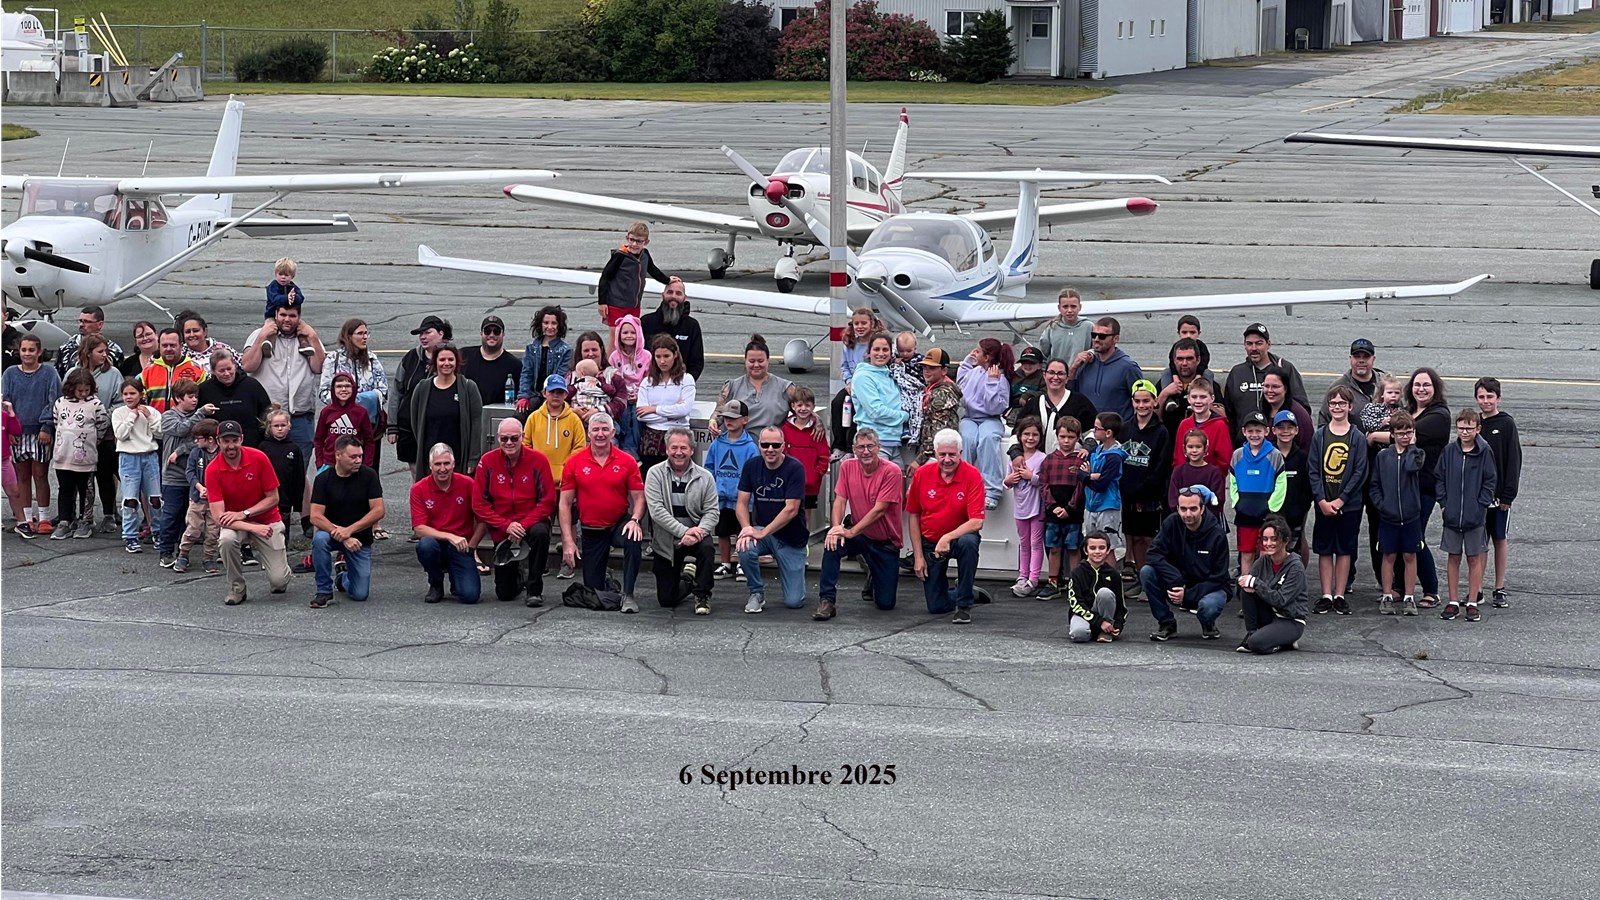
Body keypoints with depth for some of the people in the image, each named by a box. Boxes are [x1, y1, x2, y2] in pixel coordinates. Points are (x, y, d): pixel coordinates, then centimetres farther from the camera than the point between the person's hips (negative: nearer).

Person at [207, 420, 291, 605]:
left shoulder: (259, 458, -15)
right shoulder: (213, 470, -17)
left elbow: (273, 498, -8)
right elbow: (218, 516, -22)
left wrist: (244, 514, -20)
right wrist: (253, 528, -32)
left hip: (266, 520, 0)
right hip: (234, 524, 0)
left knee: (279, 581, -11)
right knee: (226, 540, -37)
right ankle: (237, 589, -11)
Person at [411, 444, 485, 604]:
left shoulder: (467, 484, -4)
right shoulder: (419, 489, -5)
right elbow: (419, 529, -12)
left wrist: (470, 546, -5)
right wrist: (449, 536, -22)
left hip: (461, 548, 0)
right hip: (436, 543, 0)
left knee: (470, 595, -21)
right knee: (425, 545, -37)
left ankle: (456, 579, 20)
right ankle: (436, 585, -4)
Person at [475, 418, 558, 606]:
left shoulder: (538, 460, -10)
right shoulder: (487, 462, -7)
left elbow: (548, 501, -11)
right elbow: (479, 504, -7)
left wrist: (523, 525, -22)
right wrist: (506, 526, -17)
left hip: (531, 523, -2)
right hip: (501, 531, 2)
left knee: (540, 533, -40)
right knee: (505, 595, 3)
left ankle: (535, 589, -22)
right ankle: (517, 576, 43)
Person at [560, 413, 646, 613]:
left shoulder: (627, 462, -3)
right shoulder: (574, 463, -3)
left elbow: (638, 497, 0)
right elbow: (565, 503, -2)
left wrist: (635, 520, -22)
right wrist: (568, 541, -8)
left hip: (619, 525, -1)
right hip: (591, 531, 1)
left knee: (633, 540, -37)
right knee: (593, 589, 3)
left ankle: (628, 595, -25)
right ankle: (607, 581, 41)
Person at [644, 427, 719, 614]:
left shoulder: (705, 477, -1)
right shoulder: (655, 474, -5)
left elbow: (712, 512, -6)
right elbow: (656, 510, -16)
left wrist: (698, 532, -27)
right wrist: (683, 531, -27)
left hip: (694, 537, 0)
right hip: (665, 541, 0)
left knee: (706, 546, -37)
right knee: (667, 600, 0)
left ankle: (702, 594, -14)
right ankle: (686, 582, 37)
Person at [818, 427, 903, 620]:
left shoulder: (891, 471, -19)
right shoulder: (847, 467, -5)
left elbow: (879, 510, -22)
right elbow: (839, 501, -8)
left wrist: (851, 532, -27)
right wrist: (836, 528, -27)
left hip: (886, 542, -2)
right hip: (858, 535, 3)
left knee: (886, 603, -2)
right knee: (832, 544, -31)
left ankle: (875, 578, 35)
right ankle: (827, 602, -22)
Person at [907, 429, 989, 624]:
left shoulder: (972, 475, -18)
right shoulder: (922, 474, -10)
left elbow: (977, 522, -24)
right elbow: (913, 515, 0)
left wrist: (948, 538, -35)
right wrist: (918, 556, -3)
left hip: (960, 536, -3)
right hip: (929, 542, 3)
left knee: (968, 543, -41)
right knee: (936, 606, 1)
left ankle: (964, 604, -24)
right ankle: (972, 593, 36)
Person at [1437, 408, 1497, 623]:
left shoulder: (1484, 452, -6)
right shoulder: (1450, 451, 1)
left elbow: (1490, 482, -3)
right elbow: (1439, 478, 8)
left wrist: (1480, 506, -10)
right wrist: (1443, 503, -1)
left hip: (1475, 516, -2)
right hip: (1452, 515, 2)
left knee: (1474, 558, 5)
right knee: (1453, 558, 8)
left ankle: (1472, 603, 11)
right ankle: (1452, 602, 15)